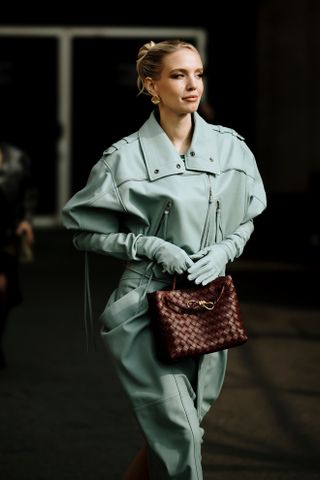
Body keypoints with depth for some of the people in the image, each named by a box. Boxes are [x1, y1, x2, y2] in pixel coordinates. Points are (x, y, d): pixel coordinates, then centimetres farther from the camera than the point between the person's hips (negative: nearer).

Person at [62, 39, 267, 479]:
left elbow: (245, 221, 16)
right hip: (148, 306, -4)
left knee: (168, 434, 12)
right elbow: (84, 232, 0)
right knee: (179, 432, -13)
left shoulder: (230, 148, 4)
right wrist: (150, 246, -12)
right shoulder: (125, 157, -7)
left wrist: (224, 251, -5)